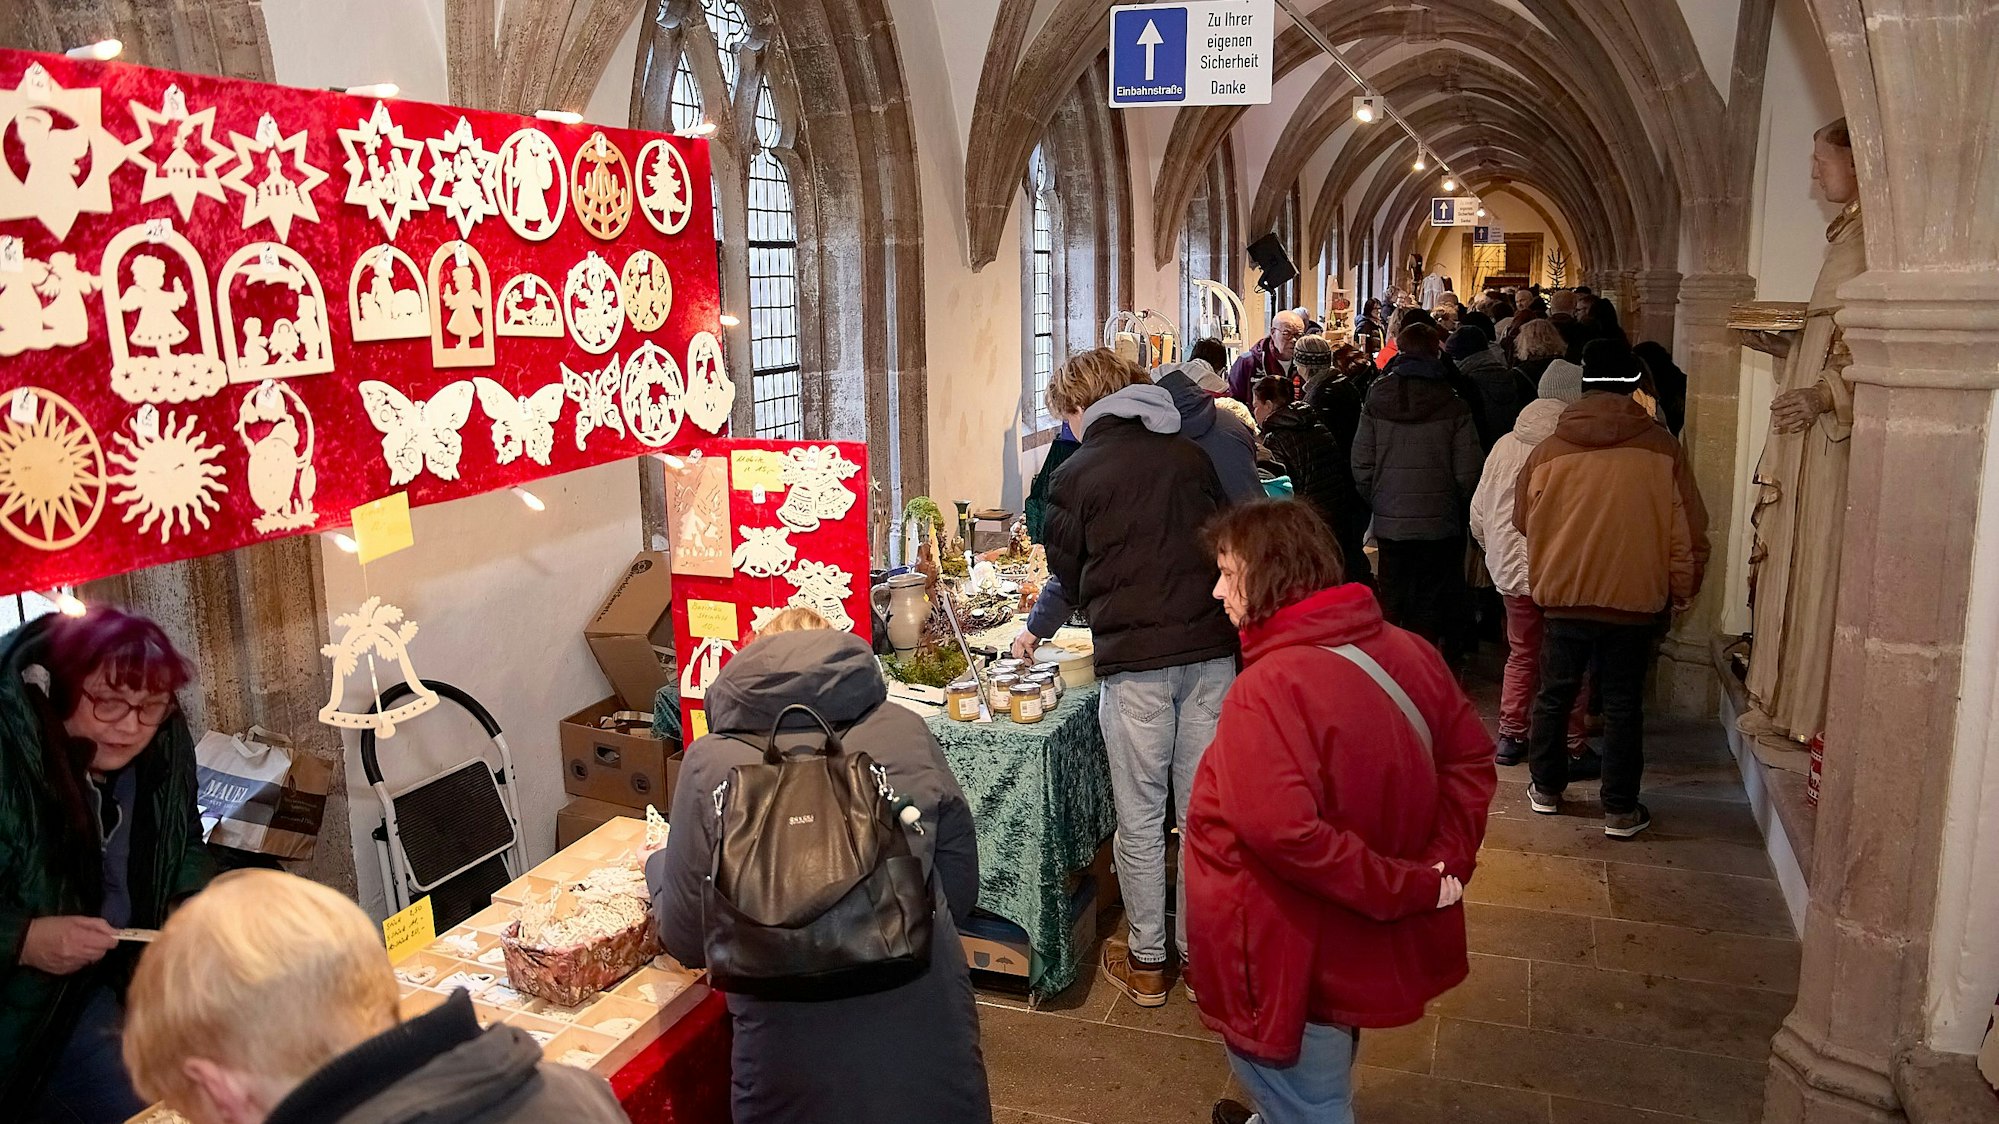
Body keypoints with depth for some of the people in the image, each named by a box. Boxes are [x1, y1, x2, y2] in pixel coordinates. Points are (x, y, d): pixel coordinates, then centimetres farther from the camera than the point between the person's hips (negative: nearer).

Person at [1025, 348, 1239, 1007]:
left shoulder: (1077, 474, -1)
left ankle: (1146, 963, 20)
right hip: (1210, 649, 4)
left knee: (1140, 817, 8)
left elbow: (1068, 574, 10)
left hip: (1133, 660, -4)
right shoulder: (1190, 454, 8)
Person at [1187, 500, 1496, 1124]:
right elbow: (1471, 759, 5)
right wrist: (1444, 865, -1)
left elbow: (1282, 831, -36)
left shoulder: (1268, 686, -28)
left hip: (1294, 954, -8)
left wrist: (1408, 888, -26)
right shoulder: (1405, 651, -3)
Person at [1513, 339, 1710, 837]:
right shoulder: (1662, 449, -8)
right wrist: (1682, 590, 11)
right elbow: (1688, 532, -3)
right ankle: (1620, 810, 15)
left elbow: (1524, 521, 7)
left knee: (1554, 695, 15)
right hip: (1636, 599, 0)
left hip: (1564, 595, 1)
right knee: (1623, 705, 9)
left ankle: (1546, 788, 27)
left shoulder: (1549, 450, -6)